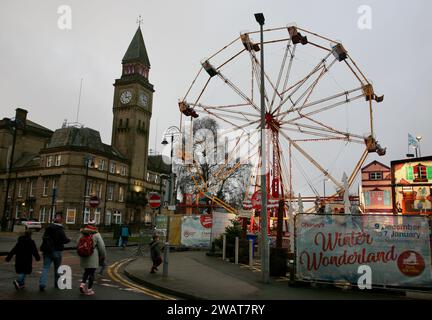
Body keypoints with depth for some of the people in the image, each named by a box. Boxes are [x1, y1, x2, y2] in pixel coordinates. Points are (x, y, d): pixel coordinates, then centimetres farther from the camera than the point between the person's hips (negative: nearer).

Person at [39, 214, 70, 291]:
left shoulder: (48, 228, 1)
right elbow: (64, 240, -11)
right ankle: (57, 284, 22)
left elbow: (44, 238, 7)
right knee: (57, 268, 12)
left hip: (47, 251, 3)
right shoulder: (60, 230, -13)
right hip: (56, 251, -3)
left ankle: (42, 284, -10)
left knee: (45, 268, 3)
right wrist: (69, 240, 10)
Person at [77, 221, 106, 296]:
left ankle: (82, 284, 4)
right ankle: (89, 290, 10)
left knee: (86, 271, 22)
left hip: (83, 257, 5)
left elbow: (78, 245, 12)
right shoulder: (96, 234, -8)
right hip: (93, 258, -5)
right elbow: (102, 247, -9)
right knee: (91, 273, 6)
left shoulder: (82, 234, 6)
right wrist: (103, 257, 3)